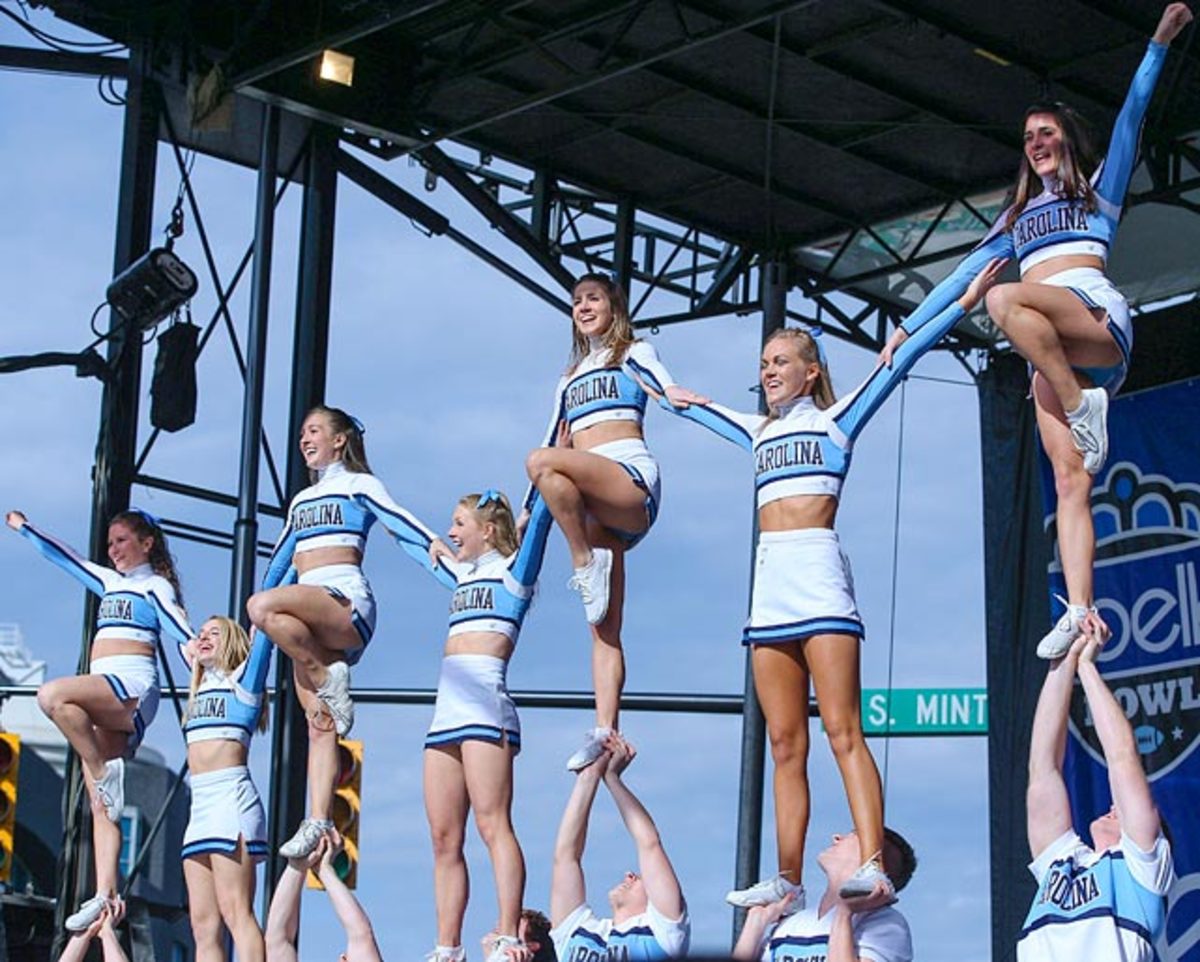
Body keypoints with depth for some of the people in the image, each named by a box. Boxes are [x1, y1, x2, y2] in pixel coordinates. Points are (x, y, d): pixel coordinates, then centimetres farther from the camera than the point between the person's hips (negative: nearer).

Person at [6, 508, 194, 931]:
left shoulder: (156, 586, 4)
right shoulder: (110, 581, 25)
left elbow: (185, 635, -9)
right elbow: (64, 557, 35)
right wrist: (23, 527, 43)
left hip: (133, 686, -7)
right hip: (101, 696, 8)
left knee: (52, 696, -33)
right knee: (101, 807, -4)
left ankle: (106, 773, -23)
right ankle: (106, 894, -12)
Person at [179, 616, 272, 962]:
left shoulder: (243, 680, 6)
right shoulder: (202, 684, 24)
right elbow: (183, 640, 39)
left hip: (231, 800, -7)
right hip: (200, 804, 7)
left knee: (236, 912, -18)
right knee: (203, 924, -1)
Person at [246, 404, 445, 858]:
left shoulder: (359, 484, 9)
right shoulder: (301, 500, 29)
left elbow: (396, 518, -9)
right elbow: (280, 562, 37)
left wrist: (437, 545, -28)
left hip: (347, 600, -7)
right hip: (310, 616, 7)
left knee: (262, 606, -34)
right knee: (320, 723, -5)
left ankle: (328, 677, -21)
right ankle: (318, 821, -14)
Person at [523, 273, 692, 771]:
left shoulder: (634, 353, 14)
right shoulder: (569, 379, 31)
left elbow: (663, 384, -8)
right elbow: (555, 440, 33)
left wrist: (672, 393, -33)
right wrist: (525, 513, 31)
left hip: (632, 478, -6)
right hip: (590, 503, 6)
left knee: (541, 462, -33)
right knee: (603, 628, -5)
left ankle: (586, 563, -23)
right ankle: (605, 730, -13)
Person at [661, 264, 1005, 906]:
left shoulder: (834, 420, 8)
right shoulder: (760, 432, 24)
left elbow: (898, 363, 2)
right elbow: (704, 409, 43)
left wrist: (965, 303, -3)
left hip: (818, 575, -6)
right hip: (768, 586, 6)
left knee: (843, 731, -16)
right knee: (785, 744, 1)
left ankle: (873, 865, -25)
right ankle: (788, 882, -2)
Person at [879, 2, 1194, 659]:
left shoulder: (1098, 188, 19)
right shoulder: (1018, 218, 32)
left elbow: (1130, 118, 7)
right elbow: (964, 275, 32)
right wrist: (909, 329, 27)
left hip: (1098, 318, -4)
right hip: (1049, 352, 4)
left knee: (1006, 299, -34)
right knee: (1070, 480, -11)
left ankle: (1084, 405, -27)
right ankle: (1079, 610, -23)